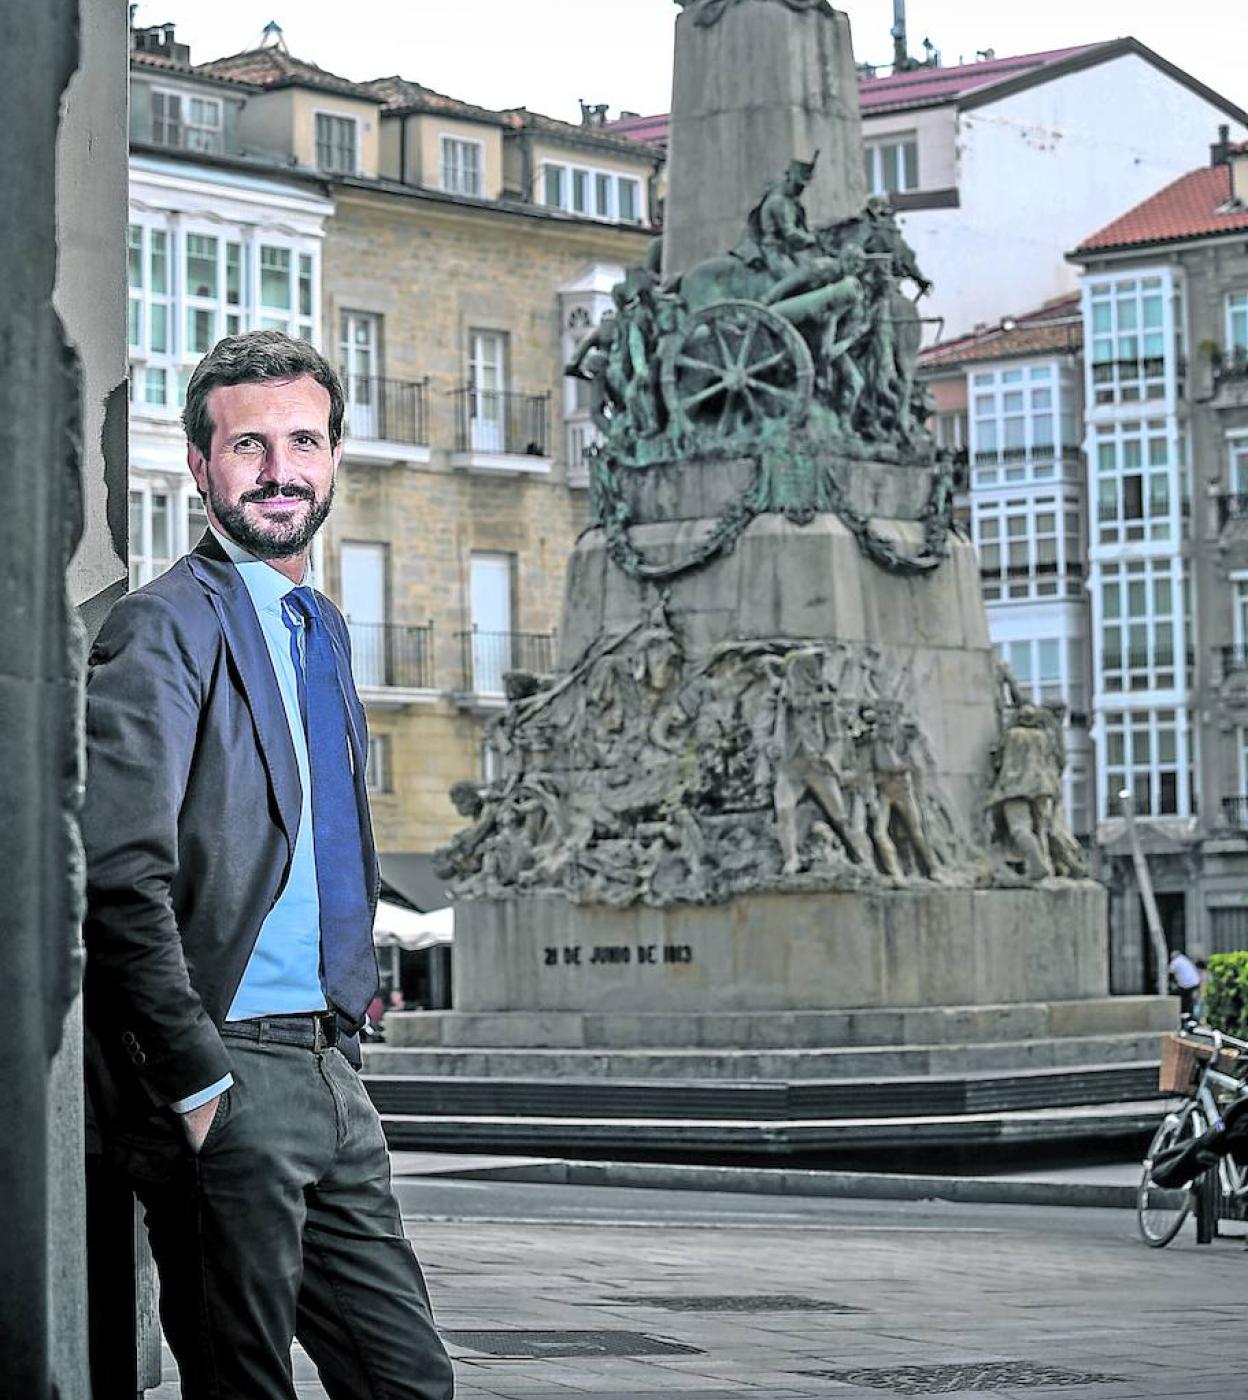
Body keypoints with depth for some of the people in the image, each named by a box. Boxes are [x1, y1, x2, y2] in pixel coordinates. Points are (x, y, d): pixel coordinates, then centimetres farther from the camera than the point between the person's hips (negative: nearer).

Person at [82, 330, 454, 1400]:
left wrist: (345, 1037, 17)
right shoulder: (165, 630, -10)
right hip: (228, 1080, -8)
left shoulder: (322, 628, 17)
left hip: (328, 1073, 8)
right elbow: (122, 880, -18)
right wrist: (197, 1081, -20)